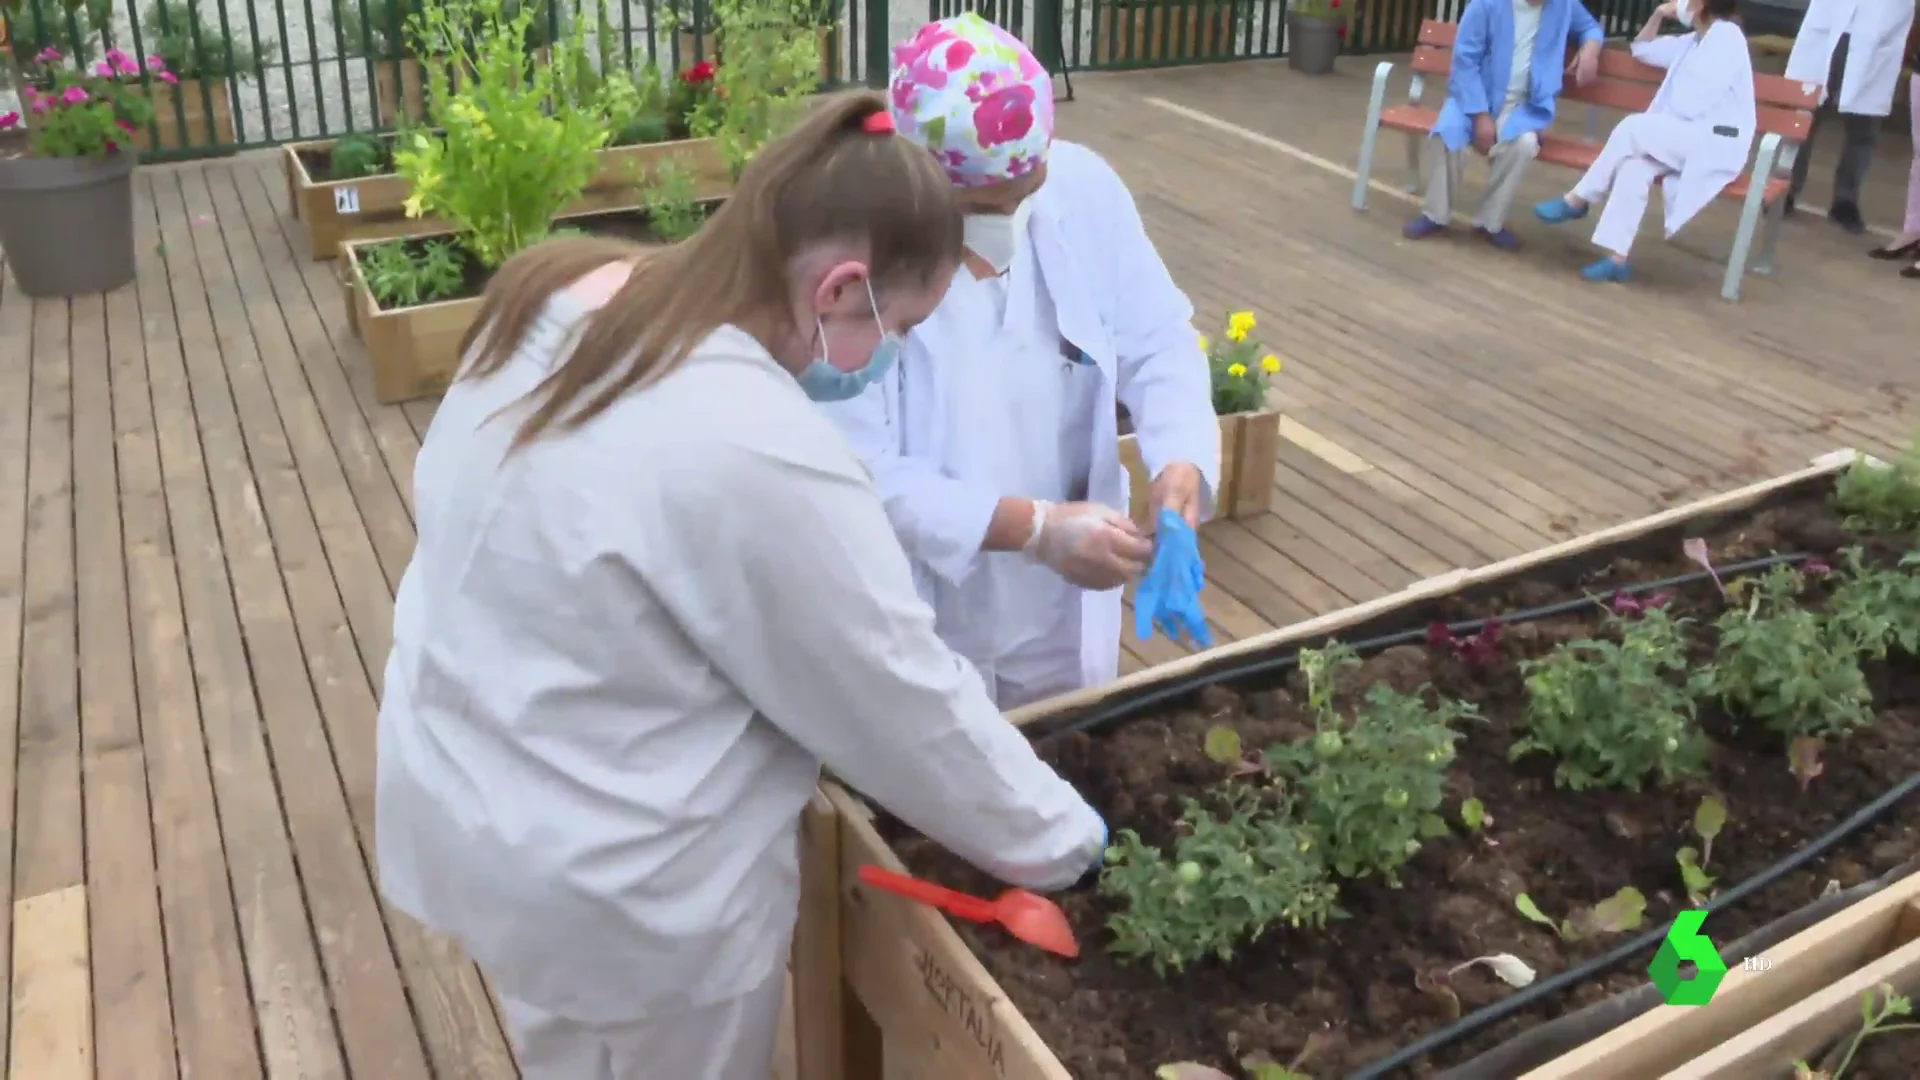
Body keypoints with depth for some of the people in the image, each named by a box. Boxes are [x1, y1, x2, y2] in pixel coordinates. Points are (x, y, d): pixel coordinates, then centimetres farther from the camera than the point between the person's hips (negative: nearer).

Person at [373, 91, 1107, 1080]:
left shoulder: (555, 297, -7)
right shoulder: (762, 455, -31)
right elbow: (907, 705, -21)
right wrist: (1061, 841, -5)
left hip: (457, 800, 8)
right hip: (620, 888, -7)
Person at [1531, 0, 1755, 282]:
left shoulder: (1727, 39, -10)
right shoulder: (1695, 40, 17)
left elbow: (1692, 106, -19)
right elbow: (1643, 49, 30)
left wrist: (1657, 119, -6)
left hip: (1715, 143, -7)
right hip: (1686, 138, 8)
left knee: (1632, 128, -24)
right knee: (1635, 166, -22)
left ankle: (1577, 200, -12)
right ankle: (1617, 258, -30)